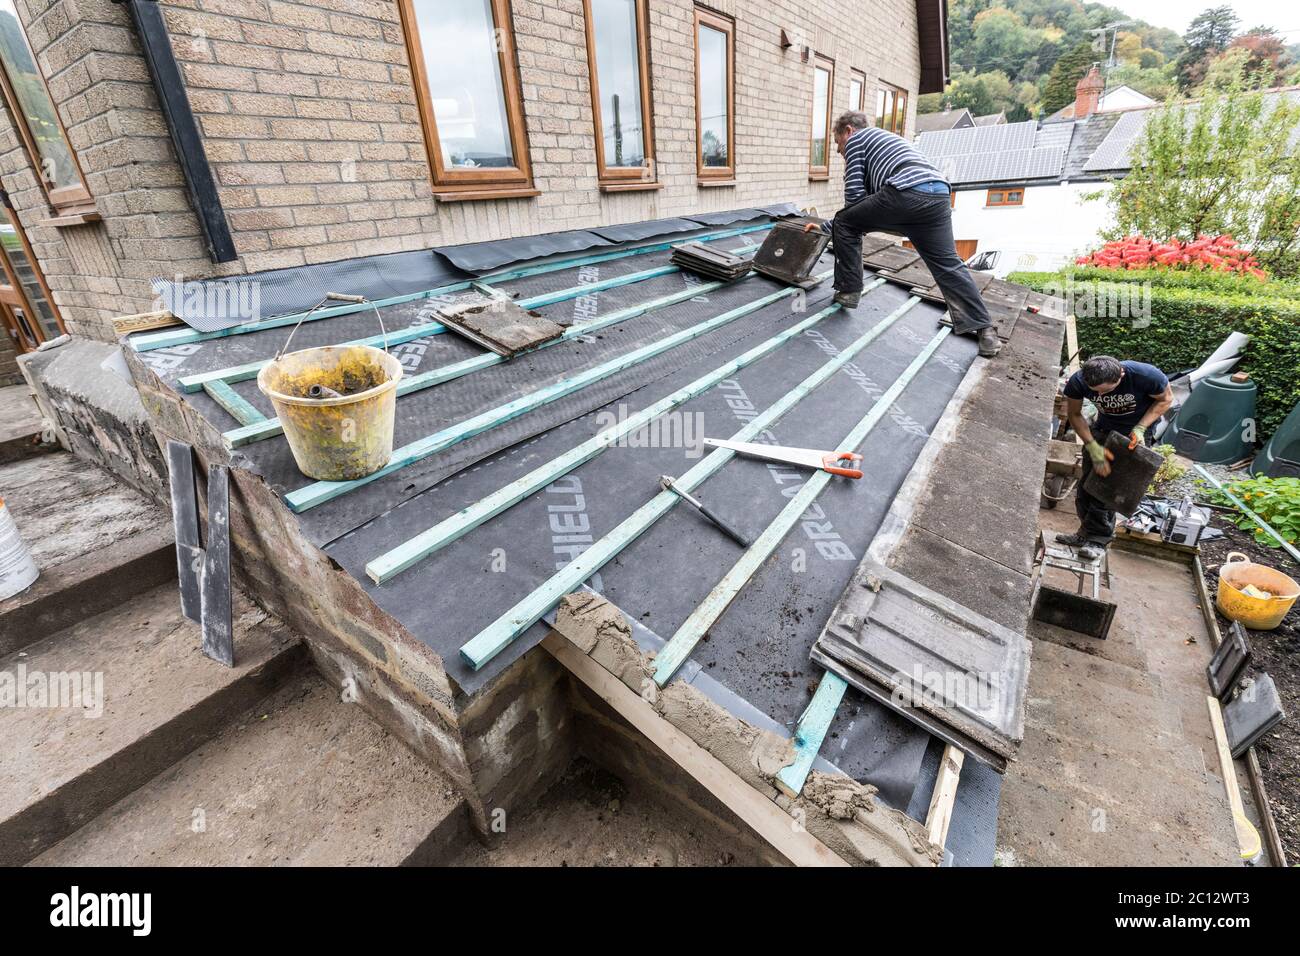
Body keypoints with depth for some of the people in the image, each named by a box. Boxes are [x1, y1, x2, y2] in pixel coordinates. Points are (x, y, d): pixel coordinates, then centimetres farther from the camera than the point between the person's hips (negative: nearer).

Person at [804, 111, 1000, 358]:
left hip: (906, 192, -8)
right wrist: (827, 226, 45)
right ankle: (983, 330, 3)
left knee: (845, 224, 13)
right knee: (948, 264, 8)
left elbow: (855, 192, 6)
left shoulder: (855, 138, 16)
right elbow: (869, 194, 43)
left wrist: (839, 226, 26)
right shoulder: (882, 138, 41)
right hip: (939, 194, 8)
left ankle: (848, 291, 13)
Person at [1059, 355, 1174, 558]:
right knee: (1087, 483, 3)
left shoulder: (1146, 375, -32)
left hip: (1136, 432, -3)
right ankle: (1087, 532, 17)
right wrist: (1093, 447, -21)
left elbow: (1166, 399, -12)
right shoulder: (1078, 382, -26)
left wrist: (1140, 428, -25)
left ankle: (1098, 539, -2)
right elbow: (1074, 415, -12)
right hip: (1104, 428, 3)